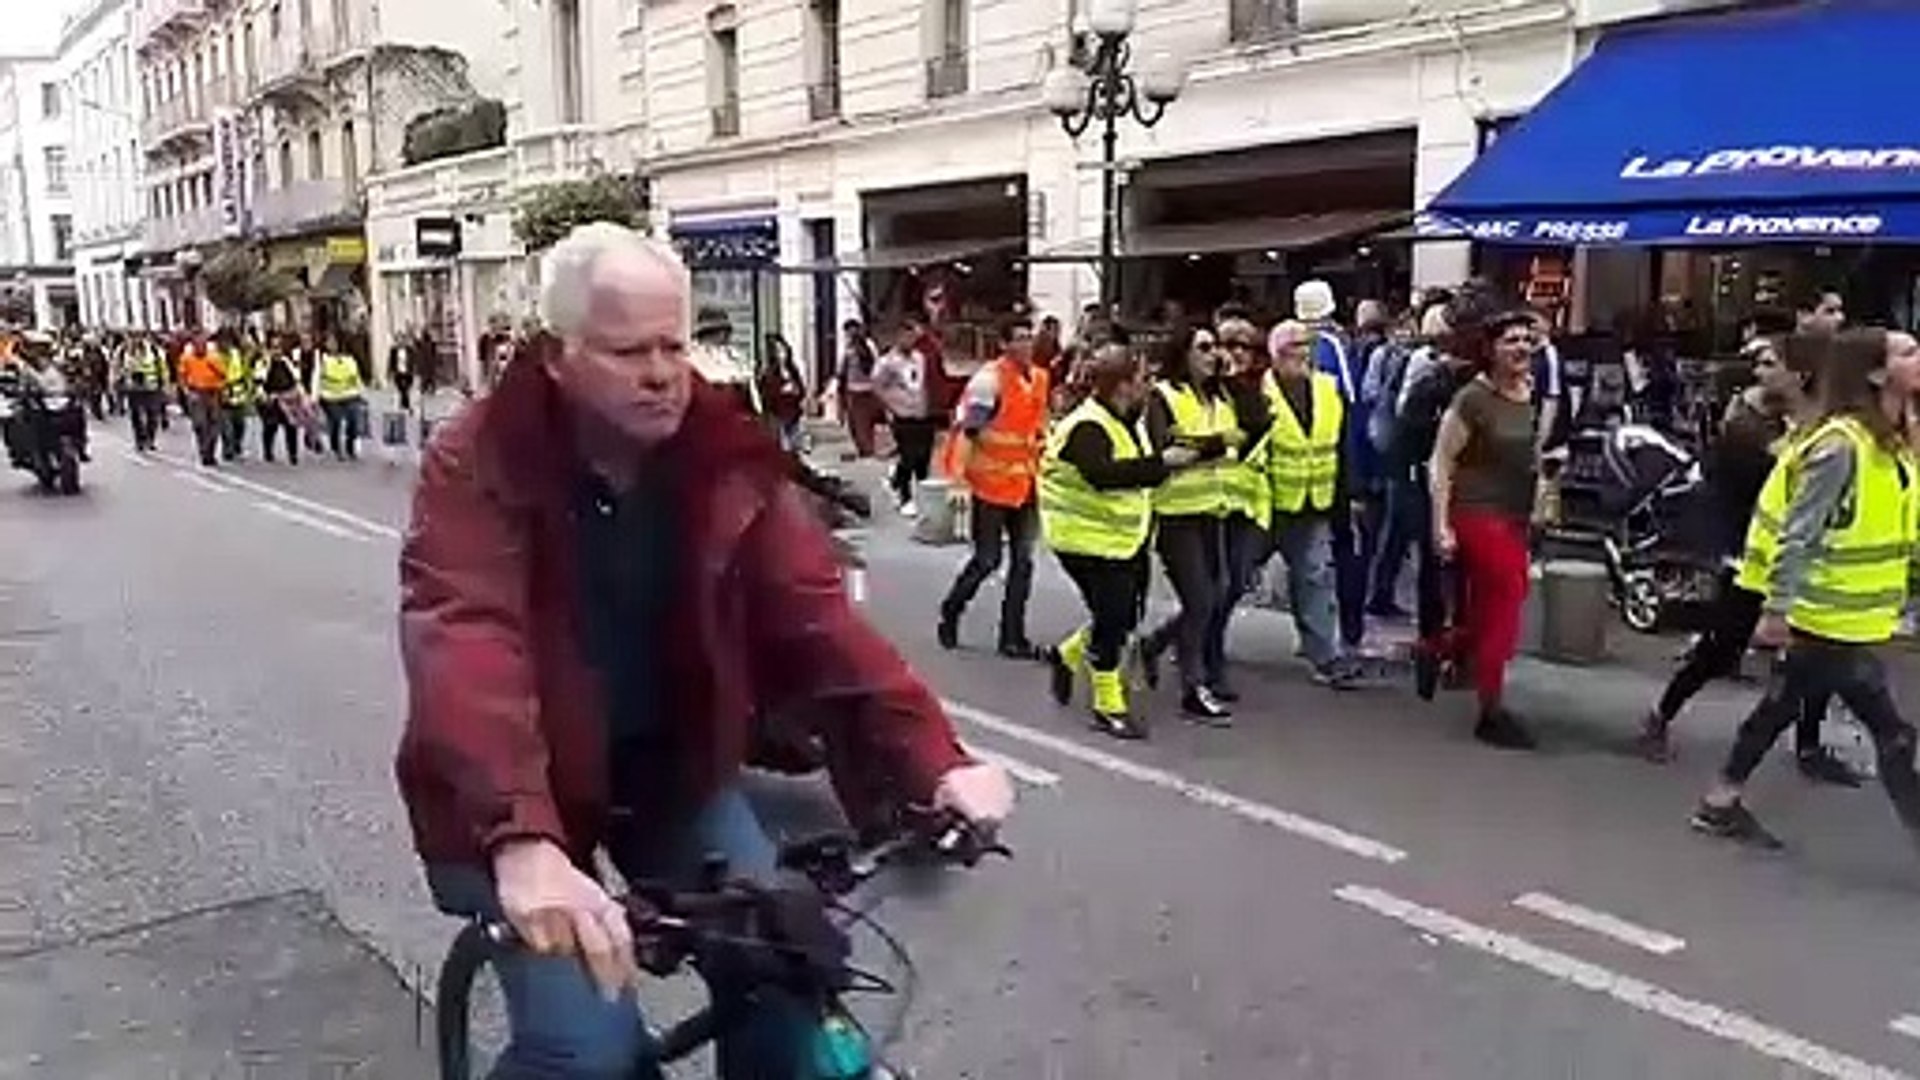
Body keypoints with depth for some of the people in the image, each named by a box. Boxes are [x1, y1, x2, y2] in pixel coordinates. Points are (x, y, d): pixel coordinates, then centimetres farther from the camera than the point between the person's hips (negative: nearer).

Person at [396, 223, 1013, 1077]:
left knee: (785, 974, -7)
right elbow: (468, 645, -34)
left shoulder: (725, 457, -9)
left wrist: (934, 758, -28)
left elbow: (816, 613, -15)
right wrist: (523, 839, -50)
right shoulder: (476, 467, -19)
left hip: (673, 771, 4)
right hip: (522, 790, -3)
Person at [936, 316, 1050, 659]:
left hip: (1025, 485, 7)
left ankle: (1013, 637, 15)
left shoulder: (1039, 378, 9)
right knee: (987, 560, 0)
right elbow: (966, 428, -18)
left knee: (1023, 561, 7)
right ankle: (950, 612, 25)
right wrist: (959, 473, -27)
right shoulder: (990, 379, -13)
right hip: (991, 485, -7)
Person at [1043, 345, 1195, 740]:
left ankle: (1067, 655, 37)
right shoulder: (1087, 428, -21)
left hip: (1125, 536, 9)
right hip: (1088, 537, -9)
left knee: (1124, 615, 13)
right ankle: (1108, 707, 7)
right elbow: (1103, 474, -38)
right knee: (1112, 616, -7)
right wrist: (1160, 463, -36)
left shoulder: (1127, 421, 11)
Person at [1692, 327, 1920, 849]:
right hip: (1827, 617, -9)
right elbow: (1799, 533, -22)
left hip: (1846, 617, 9)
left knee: (1782, 706, 16)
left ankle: (1722, 804, 26)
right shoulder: (1842, 443, -20)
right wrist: (1777, 610, -23)